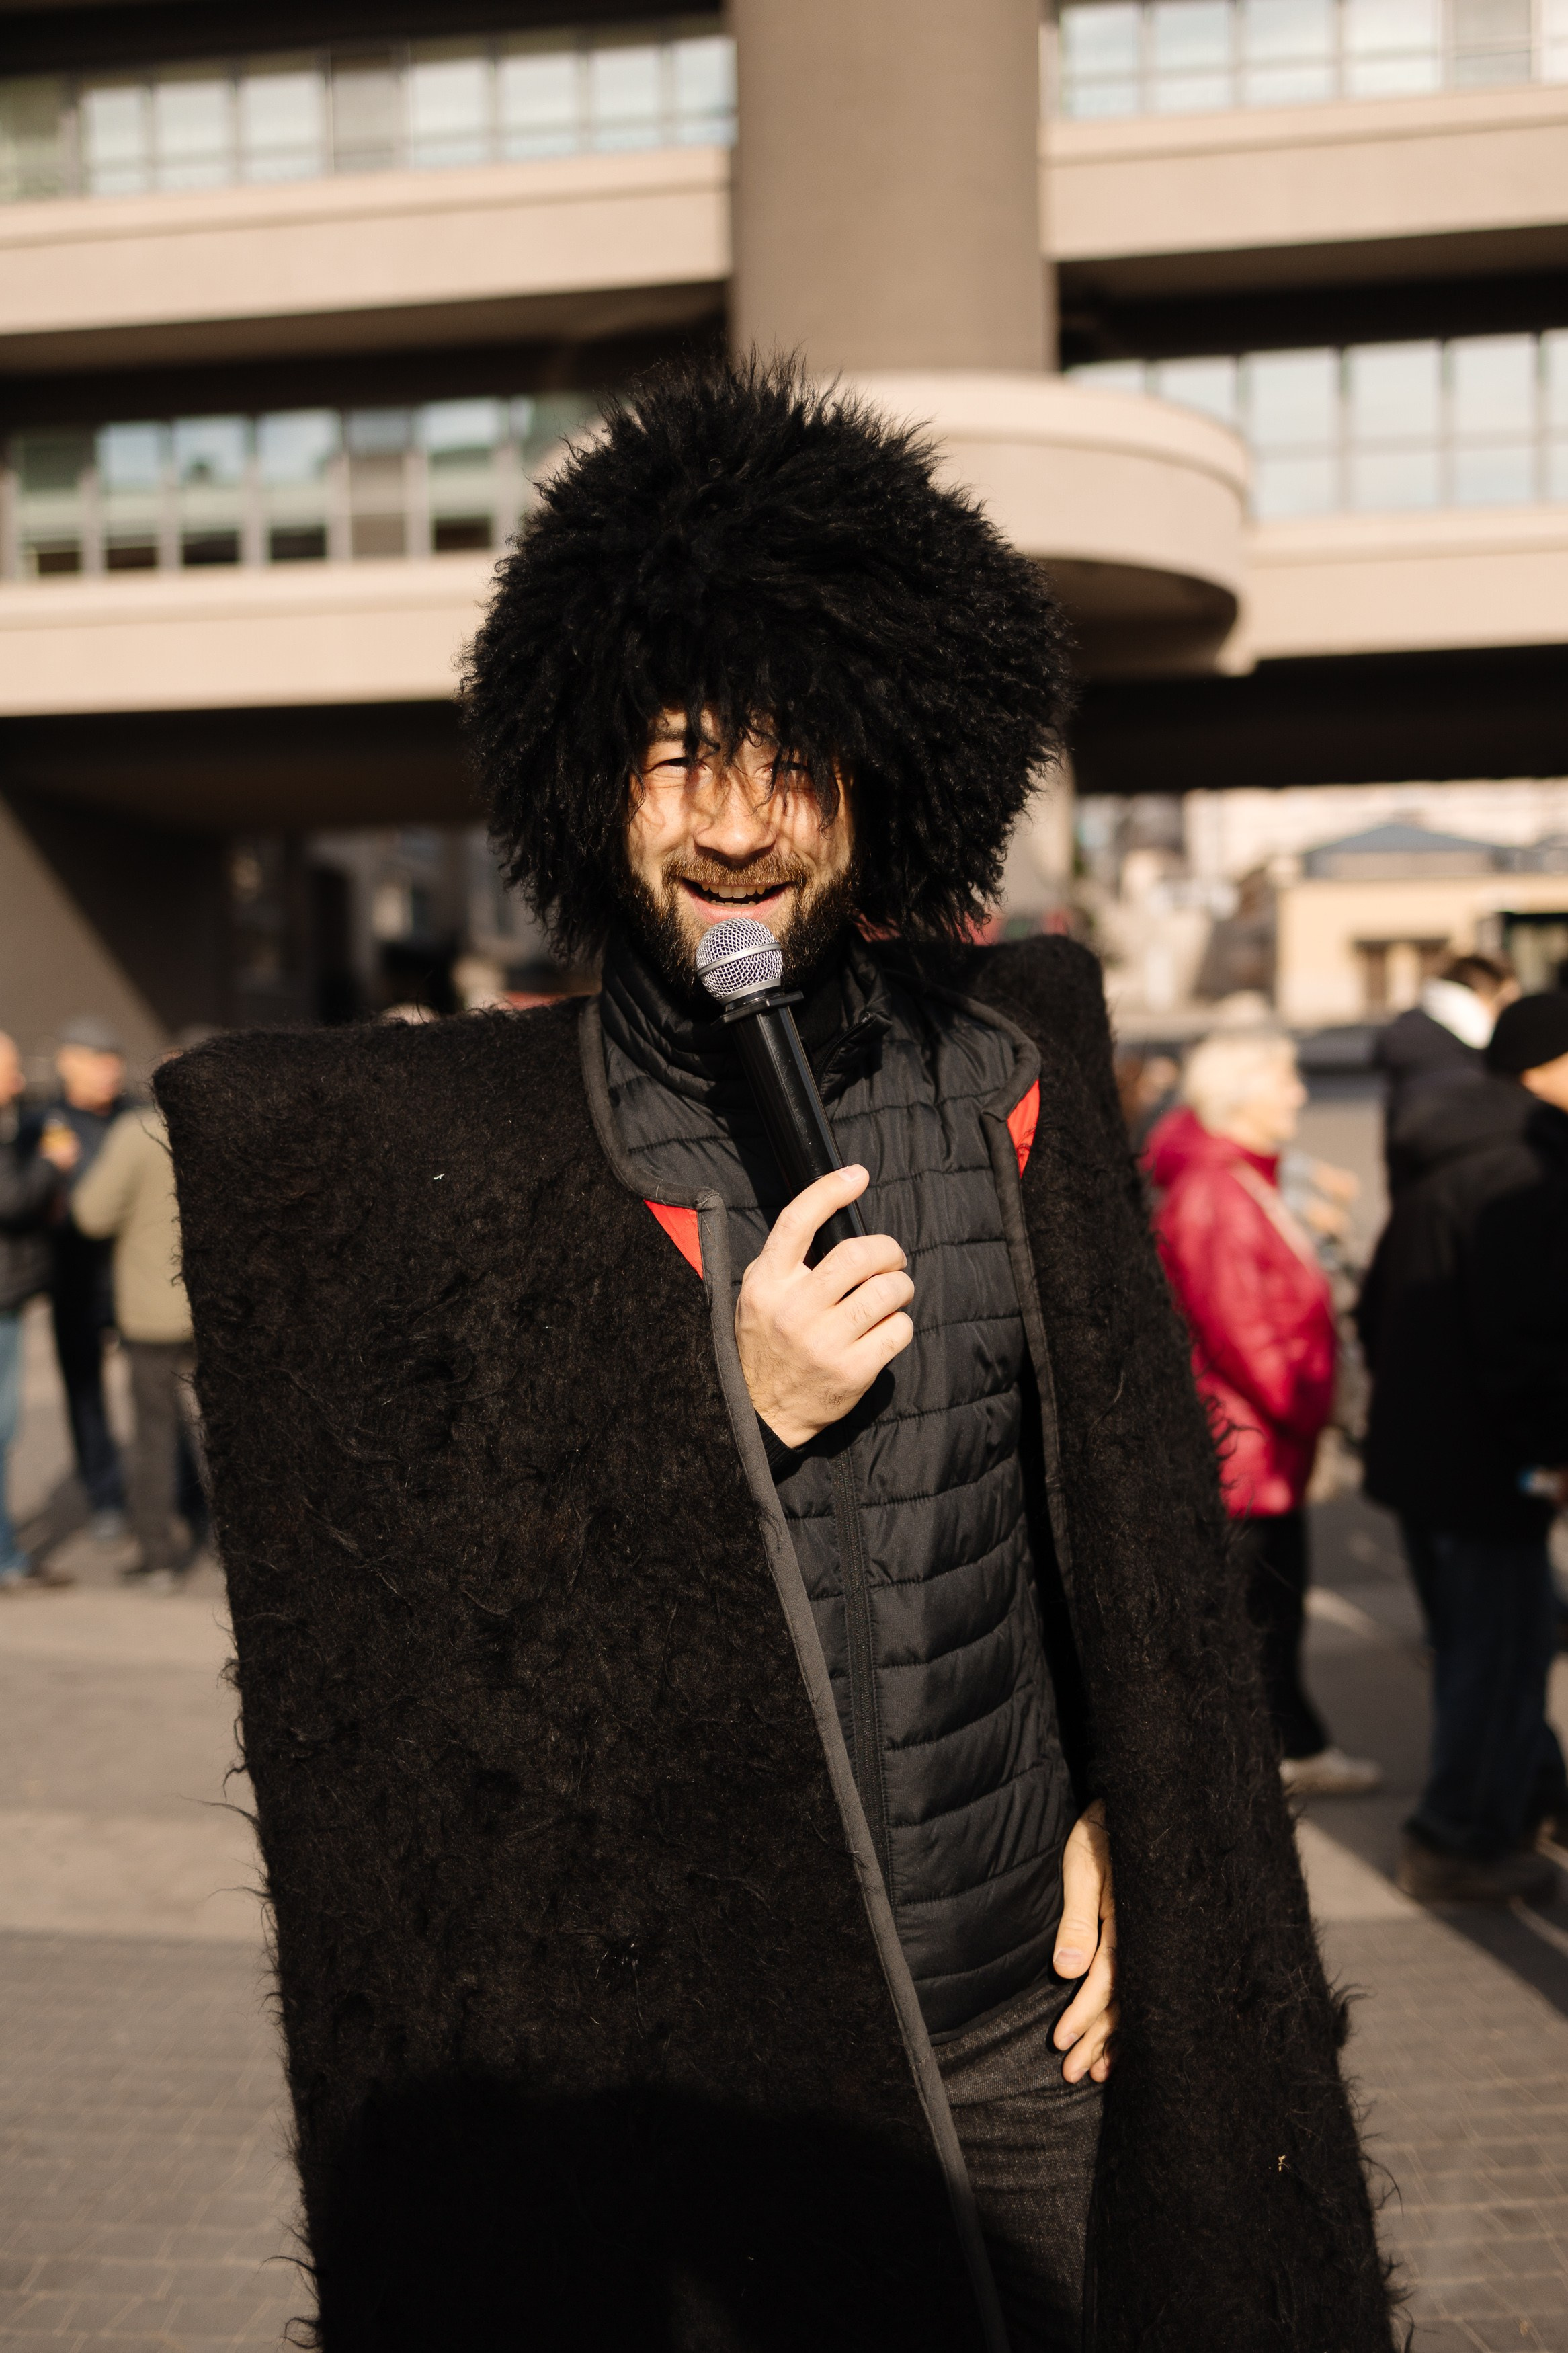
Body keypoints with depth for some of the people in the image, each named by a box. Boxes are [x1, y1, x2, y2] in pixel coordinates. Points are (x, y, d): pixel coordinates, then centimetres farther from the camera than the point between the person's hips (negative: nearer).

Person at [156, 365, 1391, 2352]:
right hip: (654, 2042, -3)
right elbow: (375, 1640, -10)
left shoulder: (1004, 1069, -1)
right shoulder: (440, 1150, -11)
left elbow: (1125, 1498, 8)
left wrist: (1120, 1816, 3)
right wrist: (723, 1414, -21)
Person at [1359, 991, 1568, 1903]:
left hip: (1413, 1445, 10)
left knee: (1479, 1641, 23)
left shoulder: (1438, 1170, 12)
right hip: (1484, 1464, -10)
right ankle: (1460, 1844, 14)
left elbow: (1378, 1308, 18)